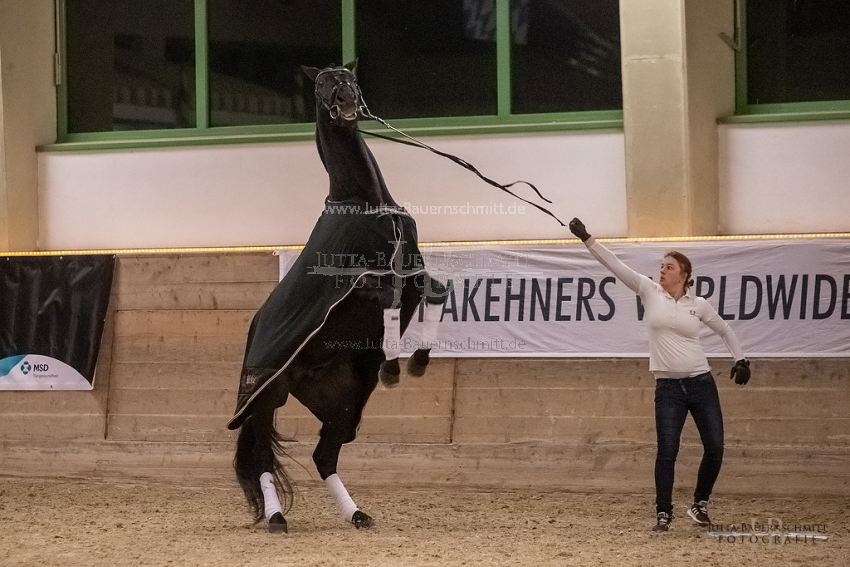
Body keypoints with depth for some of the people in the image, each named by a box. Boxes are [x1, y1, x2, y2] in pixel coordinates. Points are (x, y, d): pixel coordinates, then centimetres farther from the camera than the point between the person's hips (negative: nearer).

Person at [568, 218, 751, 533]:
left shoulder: (698, 304, 3)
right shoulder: (650, 292, 1)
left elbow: (725, 331, 19)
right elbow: (615, 265, -7)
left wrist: (740, 359, 9)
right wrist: (587, 238, -14)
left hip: (701, 383, 1)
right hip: (668, 386, -1)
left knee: (715, 449, 0)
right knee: (667, 451, -5)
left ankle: (700, 504, 21)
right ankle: (663, 513, 6)